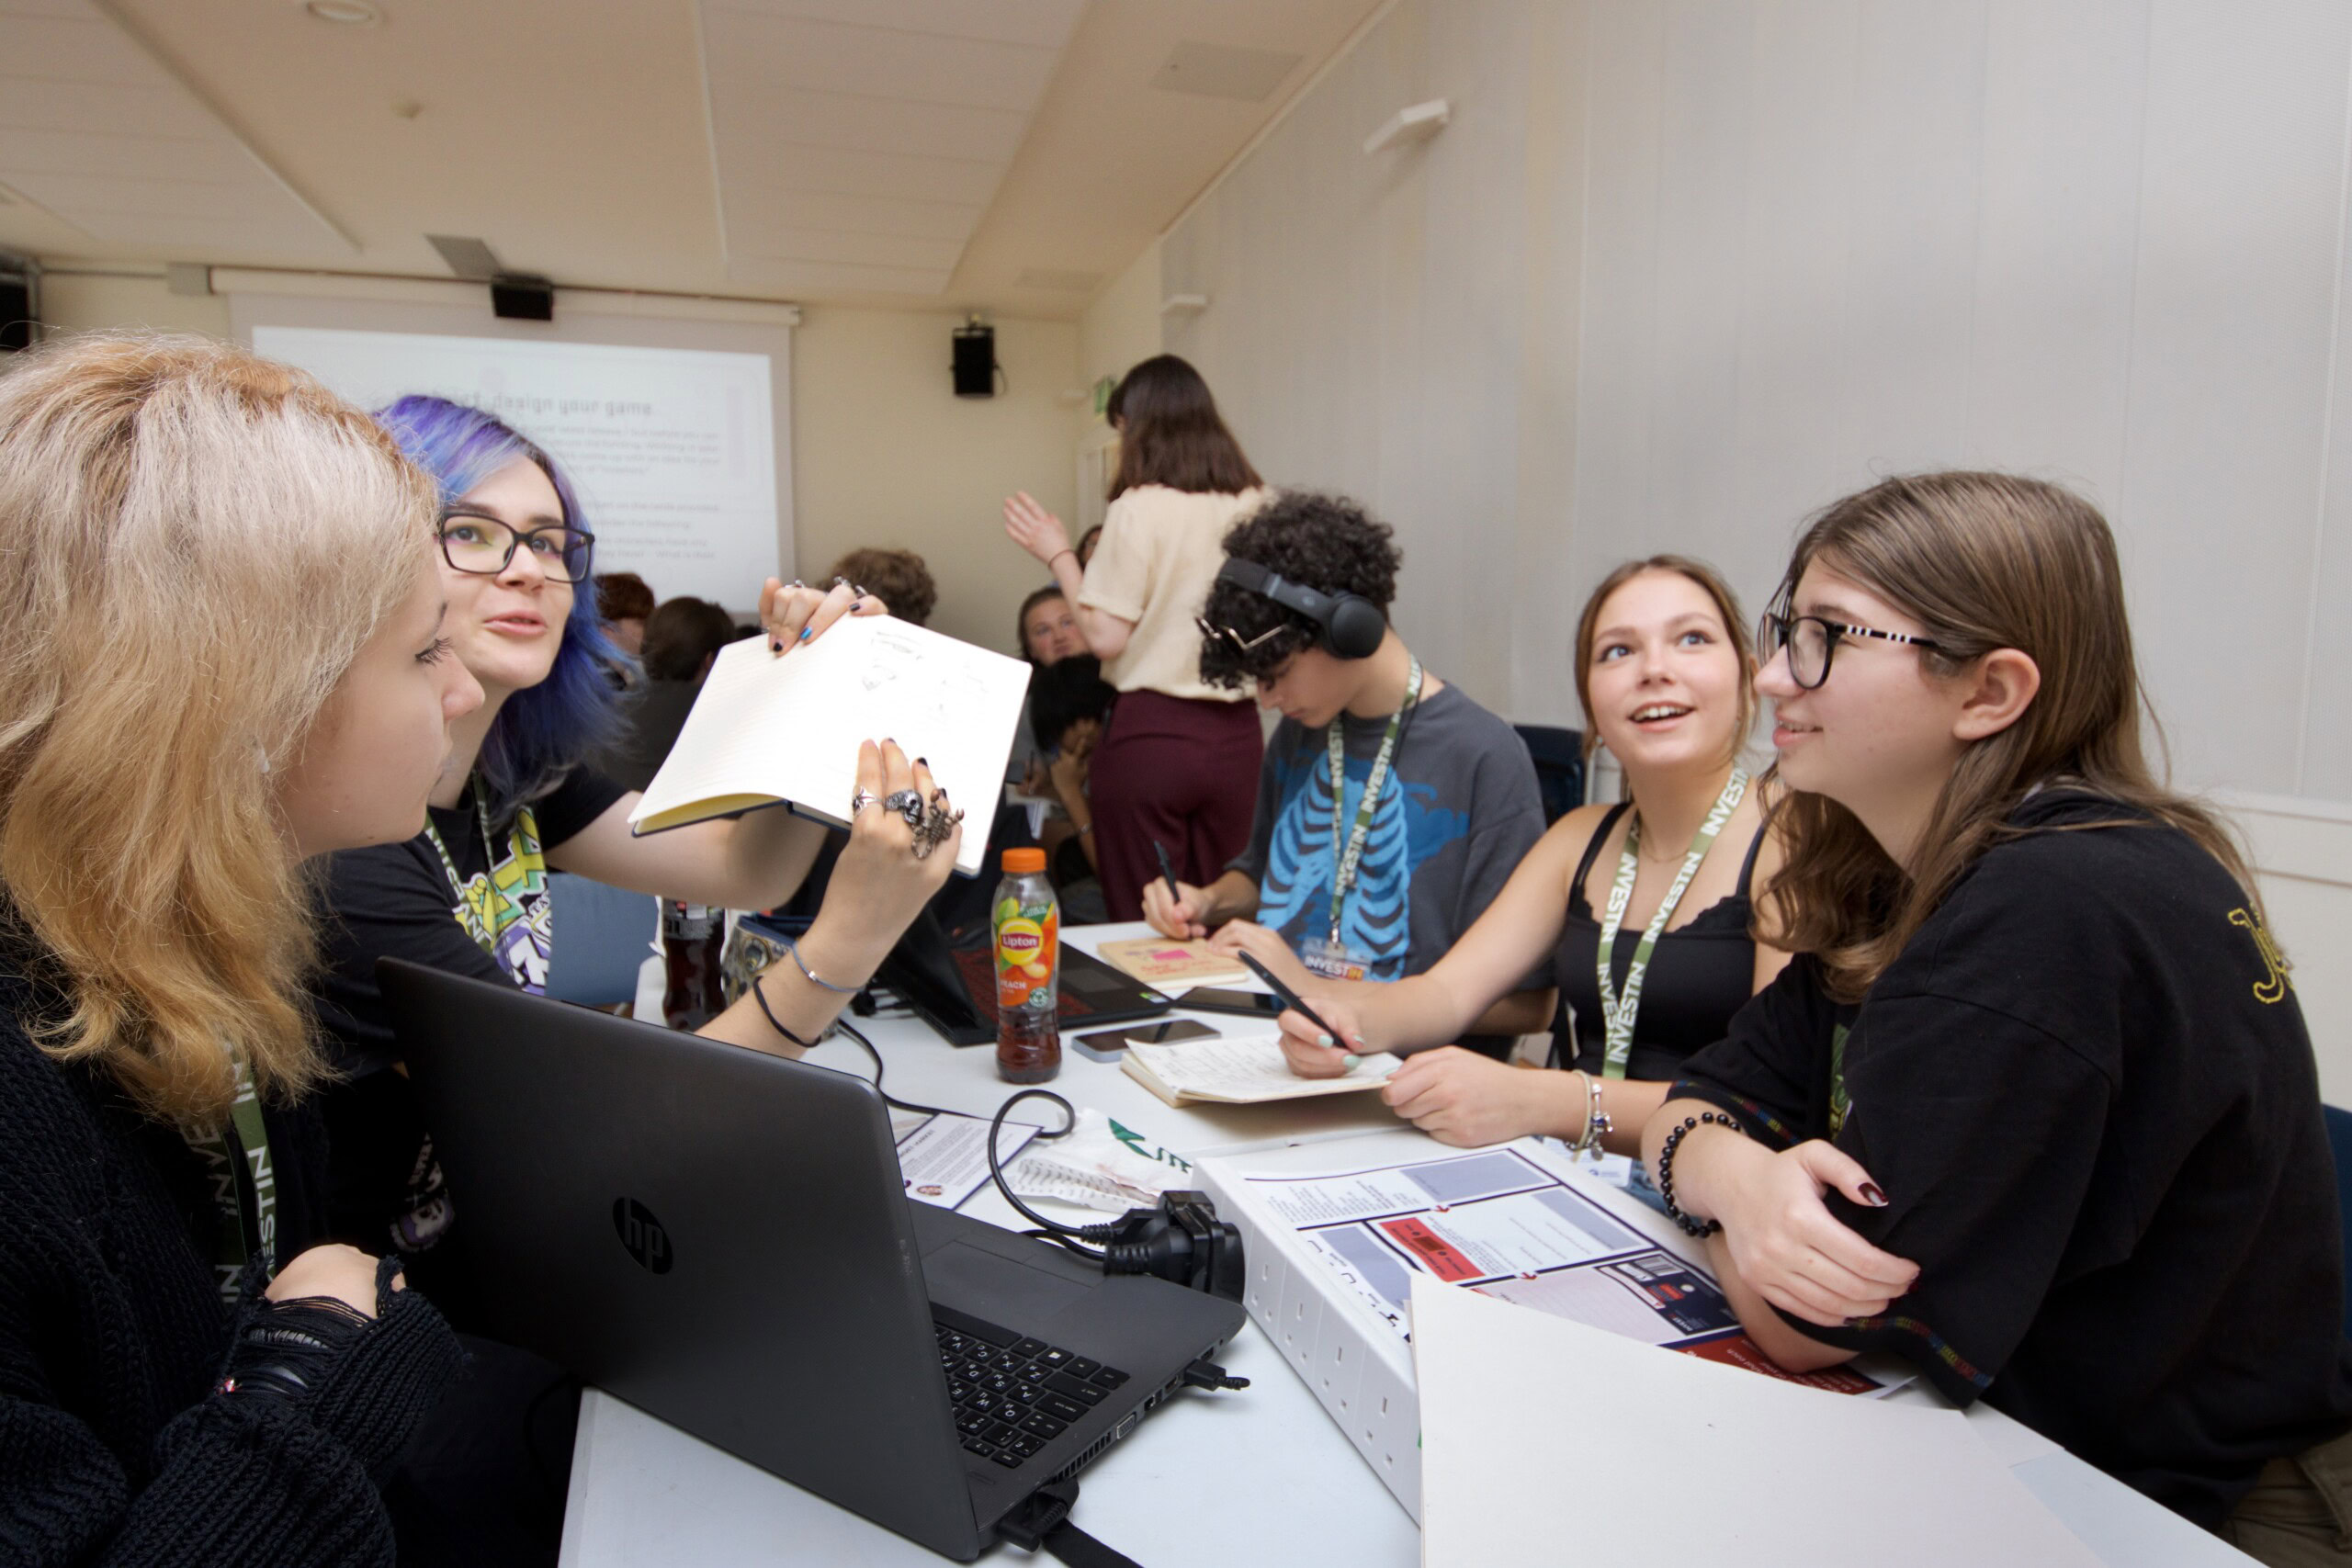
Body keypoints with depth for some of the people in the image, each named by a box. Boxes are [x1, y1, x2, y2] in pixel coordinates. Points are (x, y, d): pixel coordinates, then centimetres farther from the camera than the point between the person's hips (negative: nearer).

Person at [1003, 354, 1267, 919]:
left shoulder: (1139, 508, -11)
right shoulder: (1259, 506, 2)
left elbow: (1105, 636, -11)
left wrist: (1058, 555, 1)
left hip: (1149, 733, -4)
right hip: (1236, 732, 5)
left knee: (1142, 927, 8)